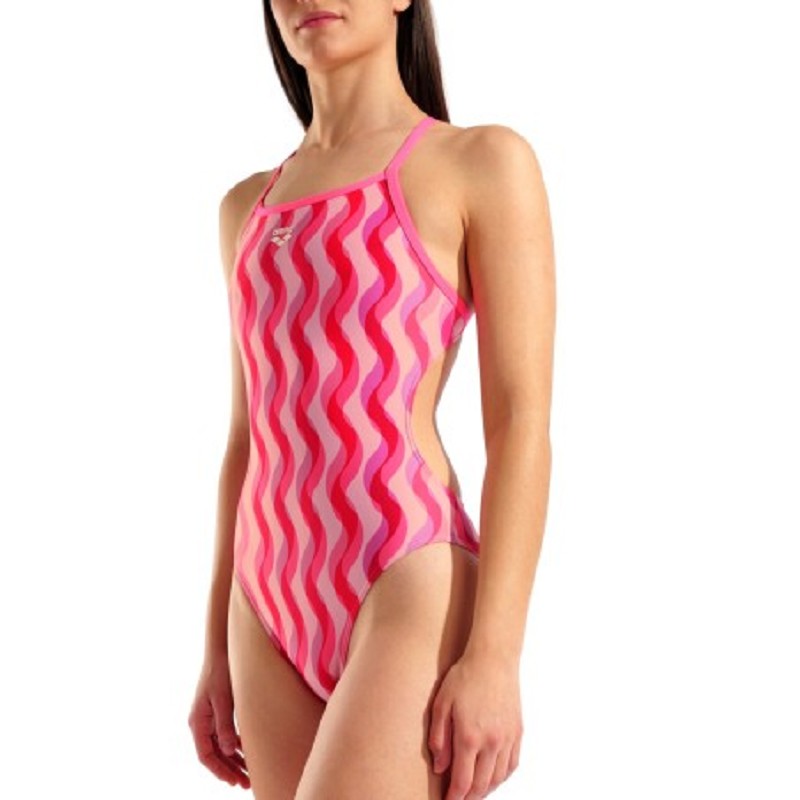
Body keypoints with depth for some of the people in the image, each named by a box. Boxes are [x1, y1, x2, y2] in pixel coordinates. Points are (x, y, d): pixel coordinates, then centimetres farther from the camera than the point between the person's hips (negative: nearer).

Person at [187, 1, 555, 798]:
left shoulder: (483, 162, -1)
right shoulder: (249, 208, 16)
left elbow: (522, 421, -8)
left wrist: (494, 653, -16)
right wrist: (219, 649, 16)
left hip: (413, 599, -6)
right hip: (277, 614, 6)